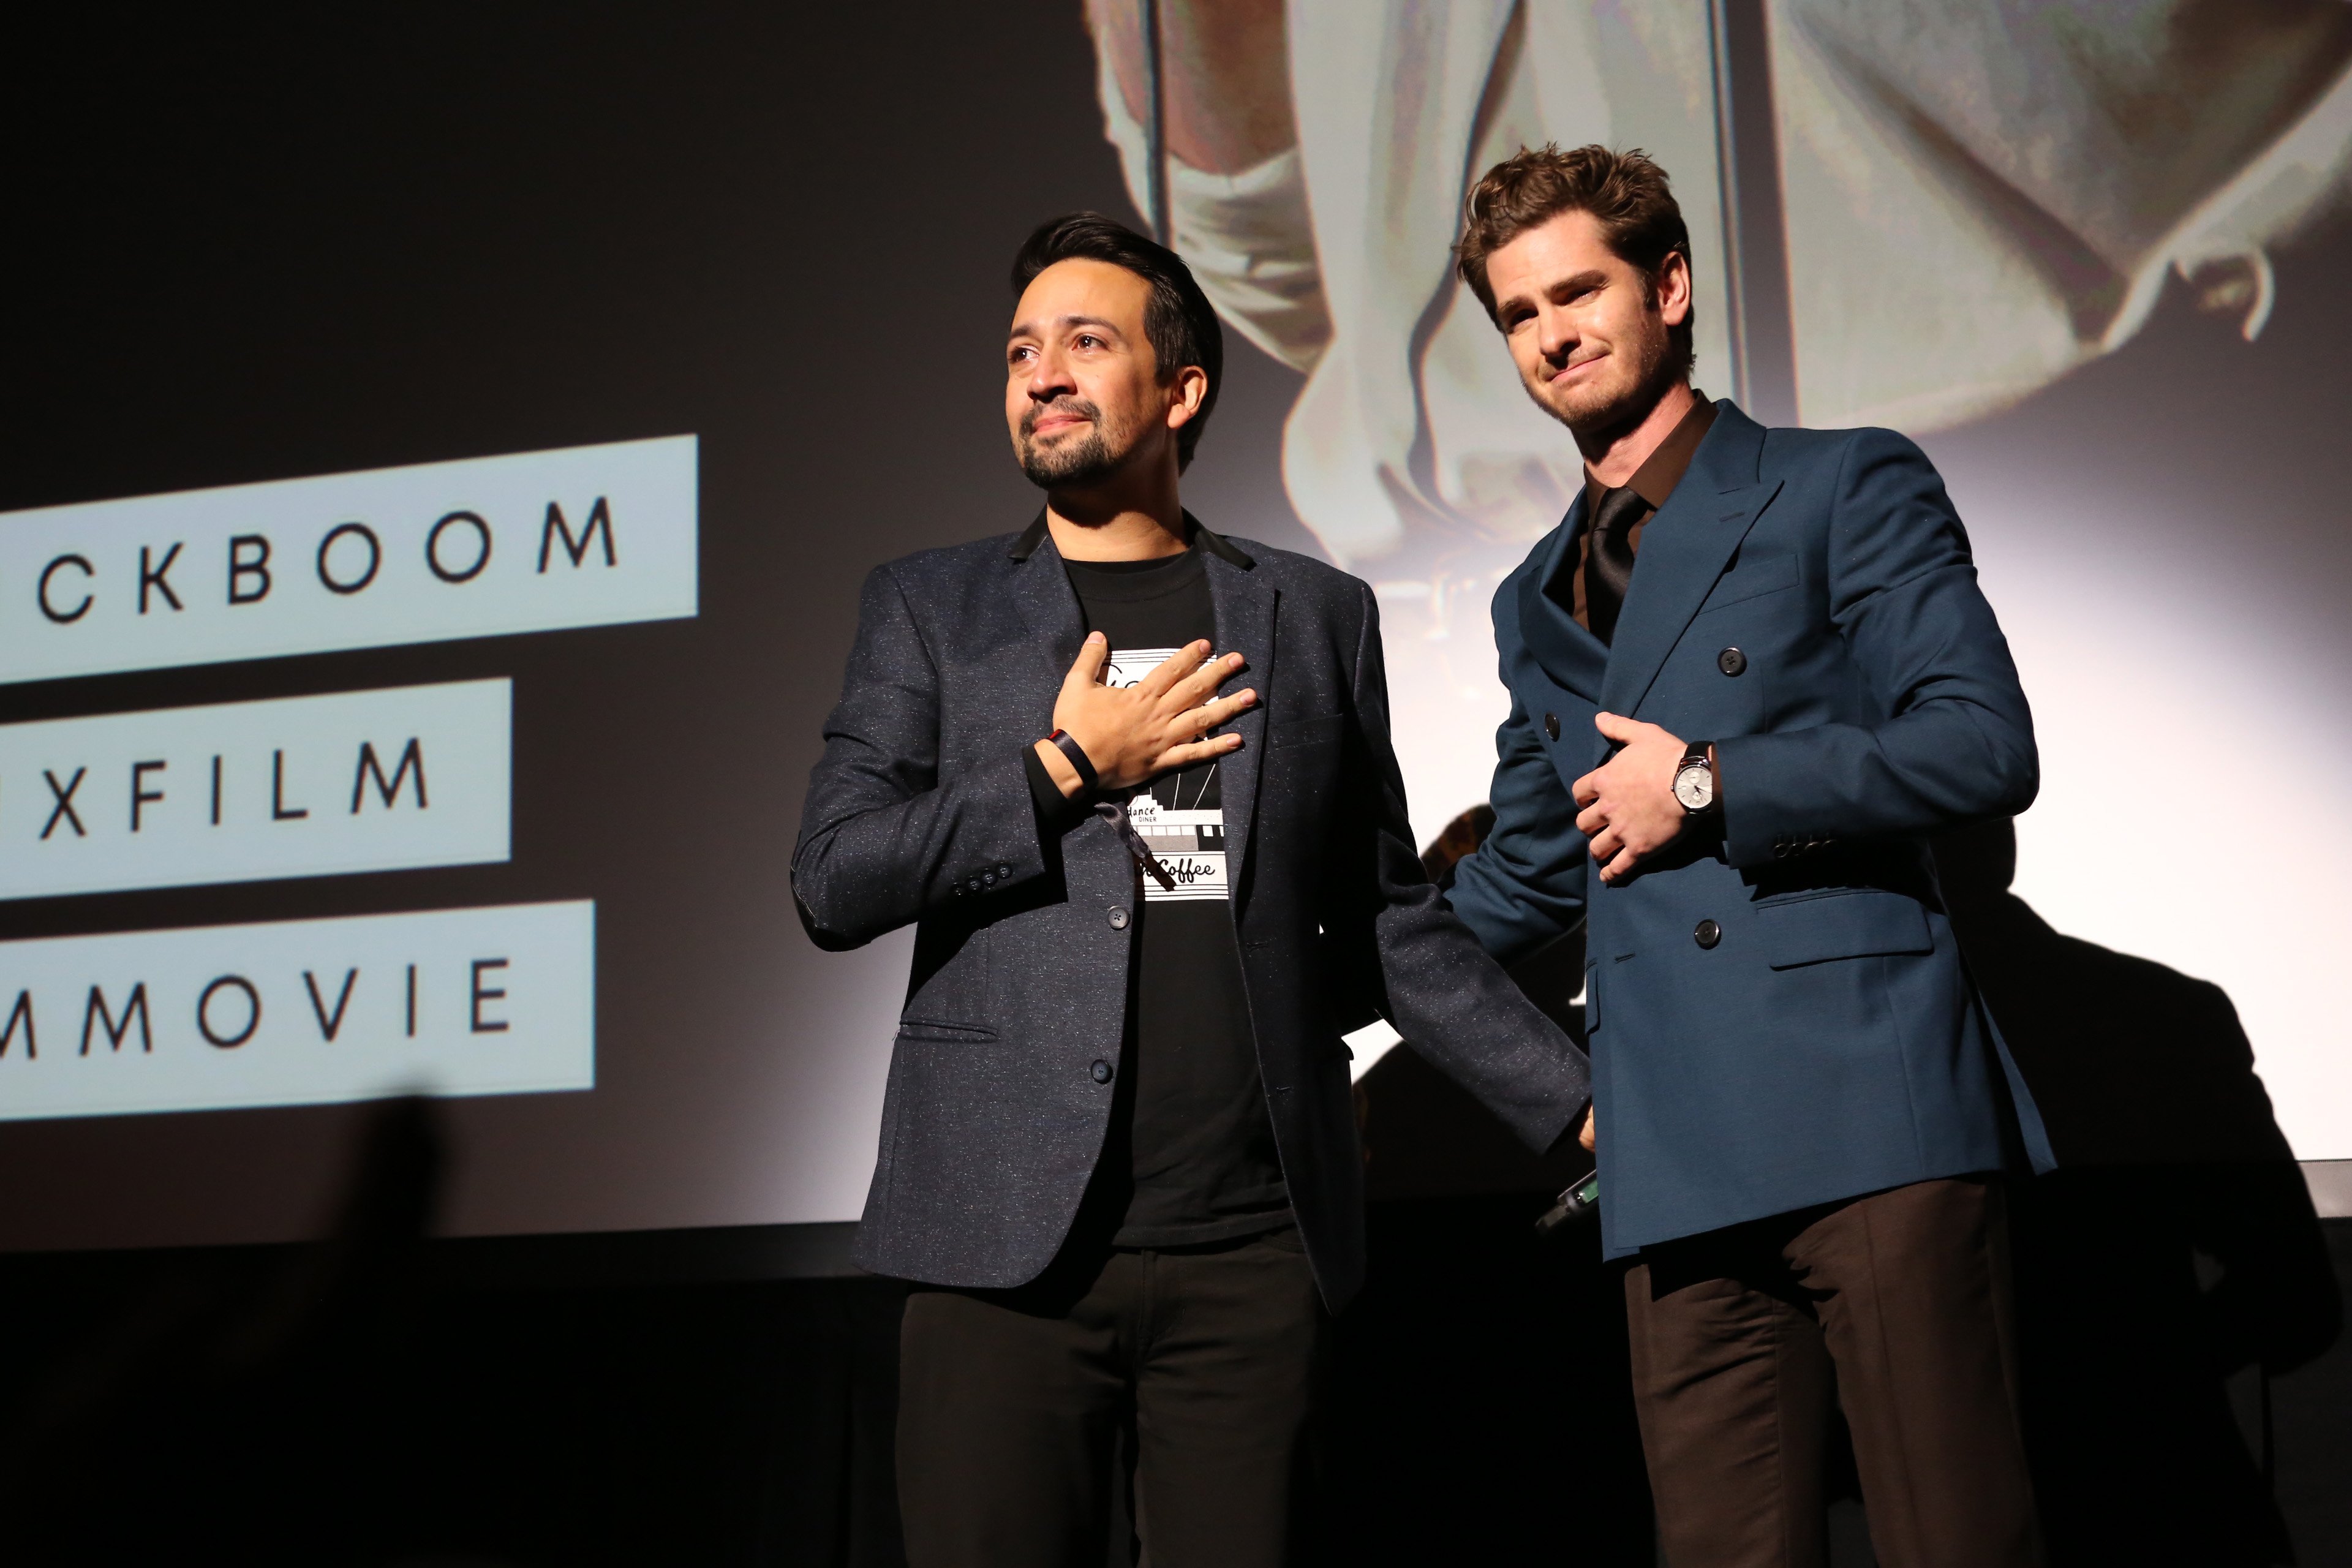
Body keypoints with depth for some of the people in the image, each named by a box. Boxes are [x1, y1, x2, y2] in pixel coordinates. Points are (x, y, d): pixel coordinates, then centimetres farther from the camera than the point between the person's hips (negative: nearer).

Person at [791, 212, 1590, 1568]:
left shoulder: (1317, 616, 14)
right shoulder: (931, 609, 12)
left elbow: (1390, 923, 14)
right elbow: (832, 883, 2)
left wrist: (1583, 1100, 7)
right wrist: (1067, 769, -4)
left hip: (1255, 1251, 1)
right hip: (1012, 1239, -1)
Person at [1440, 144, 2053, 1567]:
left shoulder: (1847, 489, 6)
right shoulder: (1538, 604, 23)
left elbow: (1987, 746, -6)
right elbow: (1517, 891, 31)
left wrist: (1707, 786, -7)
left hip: (1873, 1115, -5)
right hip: (1677, 1163, 5)